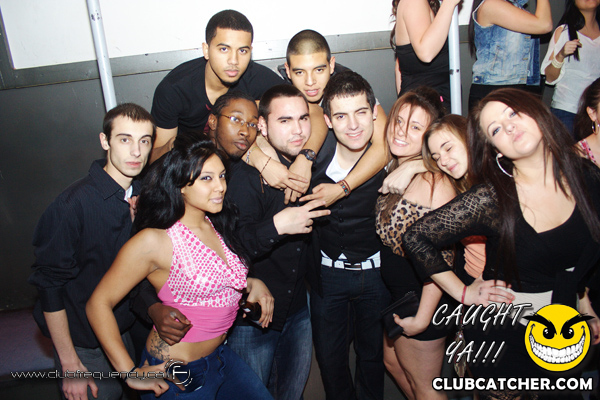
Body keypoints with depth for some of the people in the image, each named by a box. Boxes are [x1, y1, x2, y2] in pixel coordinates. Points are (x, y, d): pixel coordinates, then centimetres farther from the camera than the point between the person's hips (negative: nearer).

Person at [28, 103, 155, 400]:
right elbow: (49, 286, -18)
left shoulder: (141, 195, -3)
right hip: (85, 343, -6)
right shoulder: (73, 205, -24)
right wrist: (70, 364, -15)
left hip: (127, 330, 6)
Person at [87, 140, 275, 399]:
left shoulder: (217, 226, 0)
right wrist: (130, 373, -15)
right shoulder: (154, 241, -21)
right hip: (176, 376, -6)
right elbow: (99, 303, -16)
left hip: (220, 356, 7)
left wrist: (252, 283, -3)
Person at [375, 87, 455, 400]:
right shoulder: (393, 170, -1)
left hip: (421, 300, -8)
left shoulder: (435, 183, -26)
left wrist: (422, 317, -21)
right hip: (397, 292, 8)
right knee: (393, 362, 28)